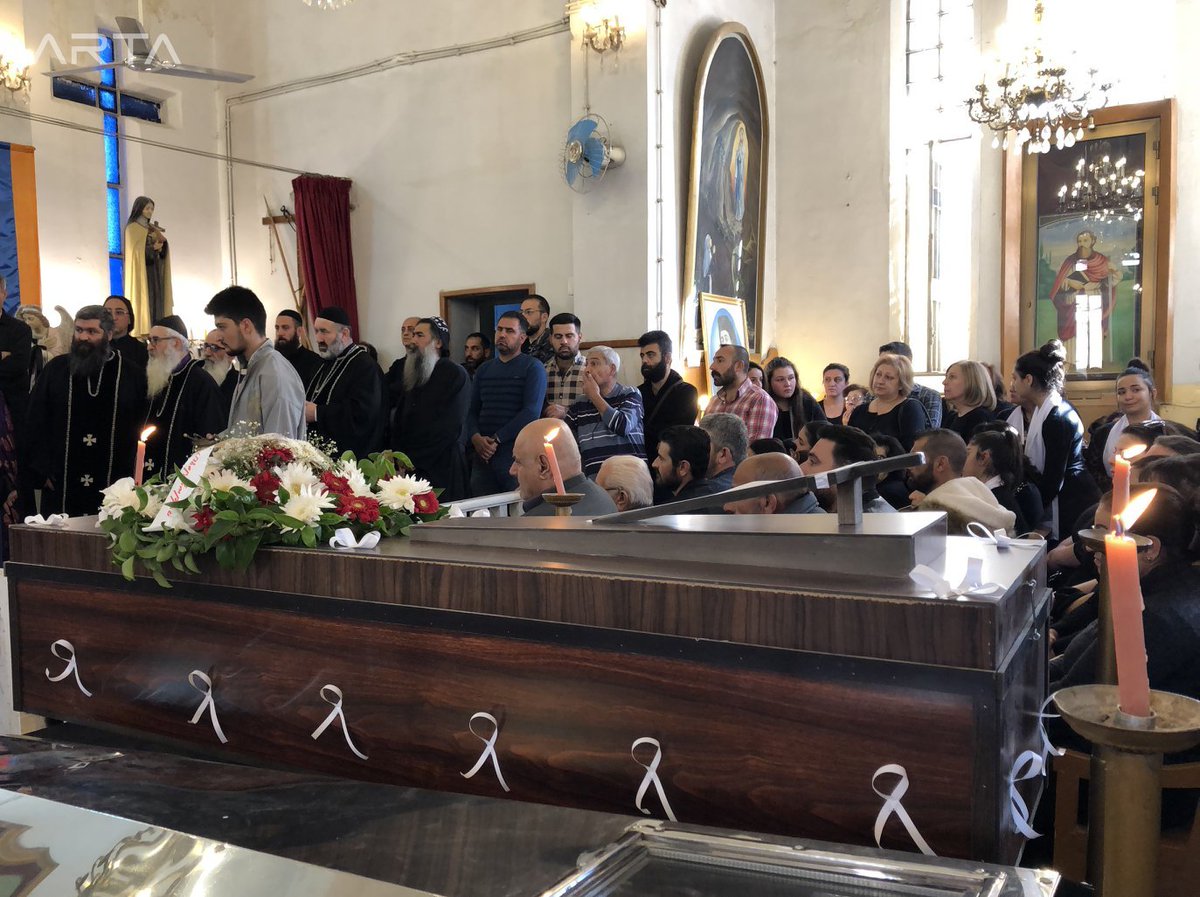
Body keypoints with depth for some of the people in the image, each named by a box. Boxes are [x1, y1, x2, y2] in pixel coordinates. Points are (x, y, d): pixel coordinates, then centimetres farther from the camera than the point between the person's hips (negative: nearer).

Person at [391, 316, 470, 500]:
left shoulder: (455, 374, -6)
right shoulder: (413, 374, 16)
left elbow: (450, 428, -13)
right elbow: (399, 421, 15)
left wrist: (412, 461, -13)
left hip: (442, 467, -6)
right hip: (410, 468, 6)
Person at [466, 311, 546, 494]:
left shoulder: (533, 368, -1)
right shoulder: (484, 369, 17)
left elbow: (531, 412, -12)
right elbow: (472, 410, 13)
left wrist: (496, 439, -13)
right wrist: (476, 438, -7)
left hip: (517, 454, -5)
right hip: (483, 455, 5)